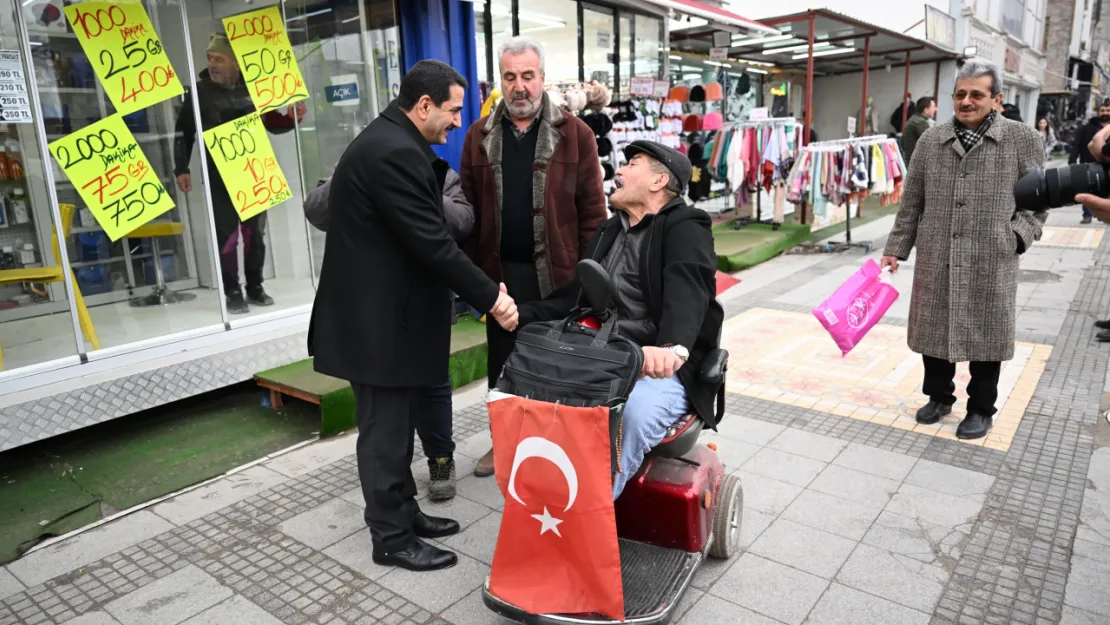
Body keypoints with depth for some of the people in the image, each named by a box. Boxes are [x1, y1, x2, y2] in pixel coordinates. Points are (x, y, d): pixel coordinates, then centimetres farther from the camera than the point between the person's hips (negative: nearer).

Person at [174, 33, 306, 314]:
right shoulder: (200, 90, -1)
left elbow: (271, 123, 14)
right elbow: (183, 132, 3)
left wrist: (291, 118, -6)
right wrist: (181, 169, -2)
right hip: (220, 179, -2)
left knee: (255, 232, 9)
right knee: (227, 234, -2)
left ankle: (255, 288, 22)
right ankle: (233, 293, 8)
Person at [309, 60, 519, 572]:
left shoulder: (390, 141, 13)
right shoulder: (394, 152, -21)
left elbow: (423, 231, 15)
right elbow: (431, 243, -24)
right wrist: (489, 297, -17)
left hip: (385, 310, 10)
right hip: (378, 319, -10)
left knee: (397, 423, 19)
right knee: (386, 429, 2)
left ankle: (403, 512, 33)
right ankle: (392, 538, 17)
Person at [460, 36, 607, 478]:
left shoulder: (574, 133, -2)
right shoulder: (480, 135, 6)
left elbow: (592, 207, -4)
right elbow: (469, 208, 6)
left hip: (556, 271, -2)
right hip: (500, 271, 3)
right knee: (501, 361, 14)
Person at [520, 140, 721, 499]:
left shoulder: (685, 228, -4)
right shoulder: (608, 230, 20)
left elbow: (686, 293, -25)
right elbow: (574, 297, 20)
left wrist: (672, 348, -45)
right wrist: (521, 313, 3)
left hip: (663, 368, -6)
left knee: (634, 411, -36)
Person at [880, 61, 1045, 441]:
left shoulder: (1024, 140, -1)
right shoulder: (930, 140, 6)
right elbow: (911, 202, 8)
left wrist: (1016, 238, -10)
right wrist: (896, 248, 6)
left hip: (991, 263, -2)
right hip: (936, 259, 2)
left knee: (985, 335, 8)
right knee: (934, 329, 12)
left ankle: (981, 409, 25)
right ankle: (939, 397, 32)